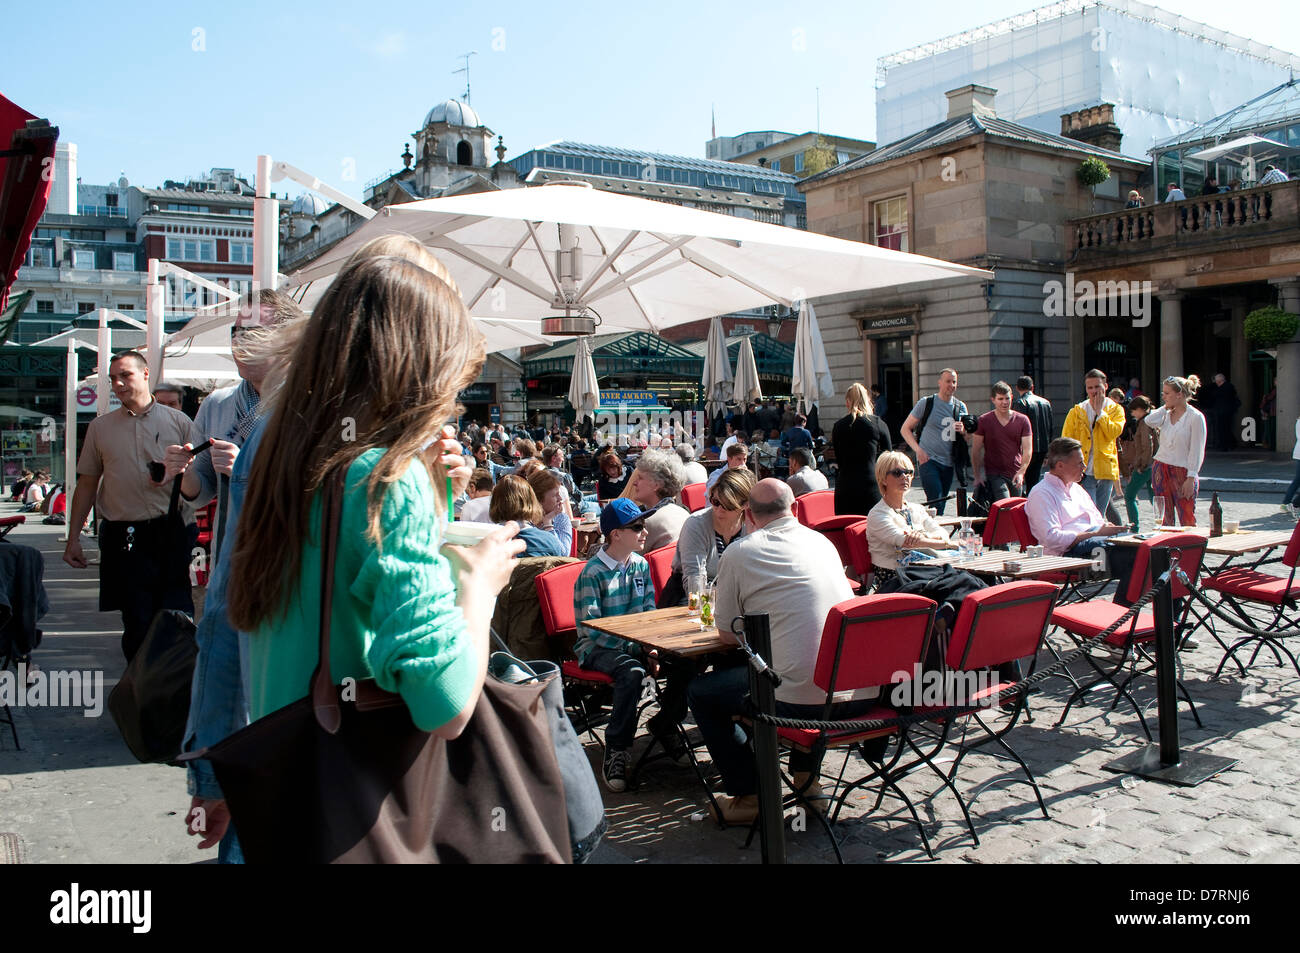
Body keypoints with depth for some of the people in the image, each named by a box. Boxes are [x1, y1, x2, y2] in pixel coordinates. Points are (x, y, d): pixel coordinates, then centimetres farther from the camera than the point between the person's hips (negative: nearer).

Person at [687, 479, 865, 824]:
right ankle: (805, 776, 36)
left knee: (701, 691, 15)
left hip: (800, 699, -6)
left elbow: (725, 628, 8)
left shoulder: (739, 553, -2)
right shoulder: (823, 541, 15)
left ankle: (748, 797, 15)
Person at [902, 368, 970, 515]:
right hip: (928, 459, -5)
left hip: (948, 463, 5)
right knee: (936, 502, -16)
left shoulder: (960, 407, 11)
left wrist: (963, 431, -10)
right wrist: (918, 449, -14)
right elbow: (905, 429, 0)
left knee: (941, 504, 9)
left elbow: (968, 438, 14)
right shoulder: (926, 403, -2)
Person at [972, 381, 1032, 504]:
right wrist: (977, 476, -2)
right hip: (994, 475, -3)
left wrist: (1021, 472, -14)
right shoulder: (984, 421, 1)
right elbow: (976, 451, 3)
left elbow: (1028, 450, 0)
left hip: (1016, 476, 3)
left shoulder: (1022, 420, 5)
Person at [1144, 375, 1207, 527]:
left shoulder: (1195, 417, -7)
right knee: (1165, 519, 8)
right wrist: (1166, 407, 0)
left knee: (1187, 522, -7)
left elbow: (1197, 451, -9)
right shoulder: (1167, 414, 10)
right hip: (1160, 469, 6)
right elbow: (1149, 421, -12)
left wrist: (1191, 478, -14)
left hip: (1182, 472, -5)